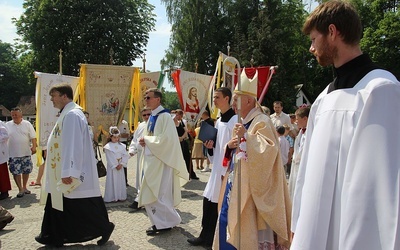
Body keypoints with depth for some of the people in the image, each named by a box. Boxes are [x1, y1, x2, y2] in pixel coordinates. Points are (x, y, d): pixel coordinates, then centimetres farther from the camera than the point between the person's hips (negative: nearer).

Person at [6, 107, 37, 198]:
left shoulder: (27, 124, 0)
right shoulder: (7, 125, 2)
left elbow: (33, 137, -1)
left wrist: (34, 146, -11)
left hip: (26, 153, 1)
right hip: (13, 154, 0)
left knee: (26, 171, 9)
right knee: (16, 172, -1)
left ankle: (24, 187, 27)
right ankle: (20, 189, 11)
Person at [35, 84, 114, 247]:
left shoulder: (72, 115, -18)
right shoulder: (67, 114, 15)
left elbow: (73, 145, -25)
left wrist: (67, 172, -27)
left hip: (72, 174, -10)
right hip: (62, 172, 10)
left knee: (81, 207, -1)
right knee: (59, 204, 14)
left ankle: (104, 227, 14)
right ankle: (55, 237, 24)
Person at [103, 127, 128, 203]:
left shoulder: (121, 146, 5)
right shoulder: (108, 147, -7)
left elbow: (125, 155, 1)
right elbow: (110, 158, -11)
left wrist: (121, 164, -10)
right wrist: (115, 165, -14)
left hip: (120, 166, 4)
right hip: (112, 167, -4)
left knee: (121, 181, 8)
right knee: (112, 181, -2)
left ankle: (121, 196, 16)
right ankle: (112, 197, 4)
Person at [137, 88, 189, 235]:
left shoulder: (164, 116, -14)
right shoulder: (152, 117, 13)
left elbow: (165, 139, -23)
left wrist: (146, 140, -13)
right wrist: (144, 141, 0)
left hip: (160, 160, -9)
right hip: (151, 159, 9)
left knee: (158, 193, -4)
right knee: (151, 194, 12)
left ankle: (166, 222, 11)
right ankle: (160, 222, 23)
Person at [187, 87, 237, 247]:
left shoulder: (235, 120, -13)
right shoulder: (218, 121, 14)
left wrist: (228, 172, -18)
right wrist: (210, 146, -1)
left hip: (228, 170, -8)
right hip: (217, 168, 8)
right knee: (209, 200, 10)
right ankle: (206, 236, 23)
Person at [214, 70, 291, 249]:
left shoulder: (262, 122, -12)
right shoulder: (242, 123, 15)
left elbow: (268, 150, -25)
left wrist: (247, 136, -28)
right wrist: (229, 146, -2)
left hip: (250, 187, -9)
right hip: (235, 185, 9)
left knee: (246, 227, -3)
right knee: (230, 221, 14)